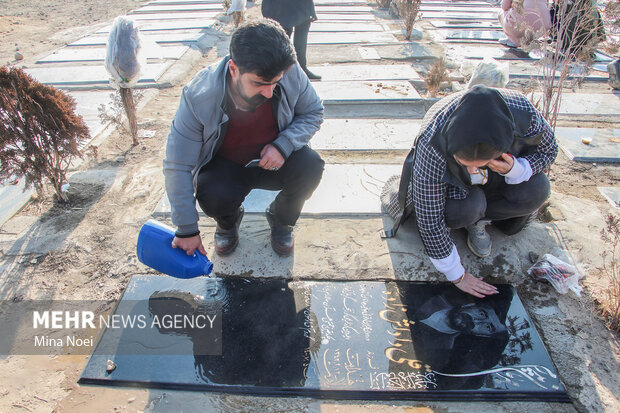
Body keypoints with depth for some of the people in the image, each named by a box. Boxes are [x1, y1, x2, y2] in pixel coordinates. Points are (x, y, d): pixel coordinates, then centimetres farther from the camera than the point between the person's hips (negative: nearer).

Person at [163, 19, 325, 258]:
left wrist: (283, 145, -25)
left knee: (310, 167, -28)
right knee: (213, 197, -33)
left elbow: (314, 112, -4)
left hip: (272, 159, 2)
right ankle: (228, 222, 9)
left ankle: (281, 220, 5)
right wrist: (187, 230, -21)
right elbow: (177, 167, -22)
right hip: (225, 166, -1)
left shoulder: (291, 73, -23)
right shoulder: (199, 97, -28)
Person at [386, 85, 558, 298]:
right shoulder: (431, 146, -40)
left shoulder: (524, 113, -34)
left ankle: (477, 219, 0)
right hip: (453, 181, -3)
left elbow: (548, 150, -10)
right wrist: (457, 275, -22)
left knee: (536, 190, -25)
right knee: (461, 211, -34)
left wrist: (515, 169, -34)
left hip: (502, 175, 3)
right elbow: (430, 219, -32)